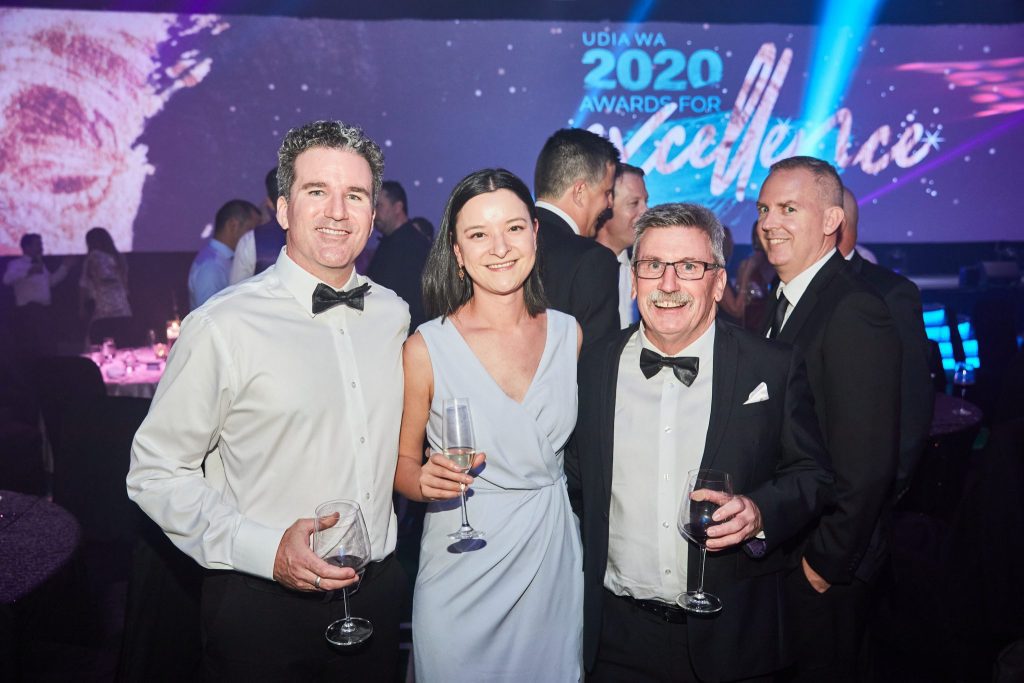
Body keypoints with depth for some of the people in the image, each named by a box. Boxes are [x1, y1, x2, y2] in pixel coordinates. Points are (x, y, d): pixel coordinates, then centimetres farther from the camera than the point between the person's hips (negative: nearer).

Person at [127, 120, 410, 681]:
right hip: (262, 606, -5)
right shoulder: (222, 327, -15)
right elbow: (156, 473, -11)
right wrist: (265, 548, -21)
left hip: (376, 593, 5)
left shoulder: (392, 314, 3)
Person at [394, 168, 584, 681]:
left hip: (553, 562, 3)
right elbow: (402, 461, -2)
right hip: (461, 571, -3)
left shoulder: (568, 334, -1)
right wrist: (426, 481, -21)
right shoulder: (426, 348, -12)